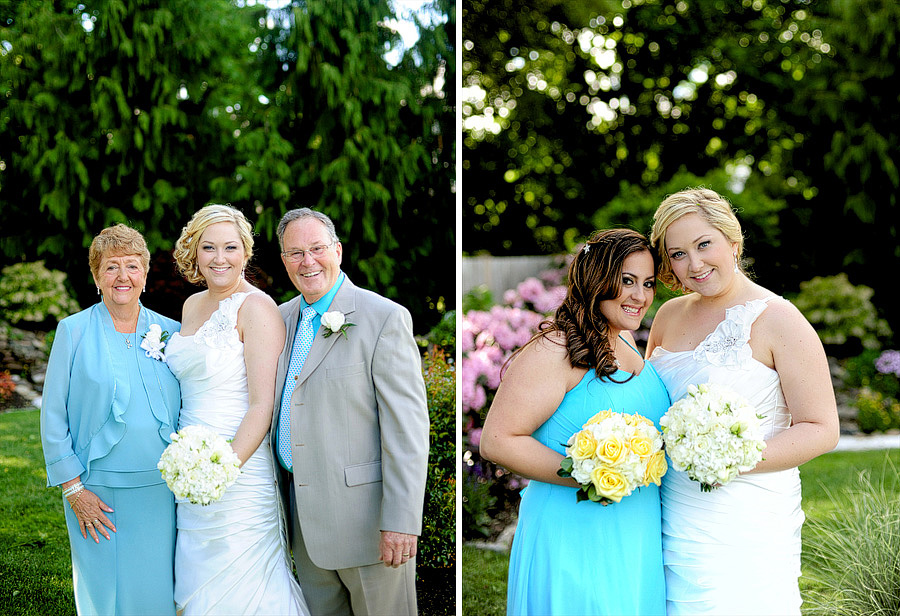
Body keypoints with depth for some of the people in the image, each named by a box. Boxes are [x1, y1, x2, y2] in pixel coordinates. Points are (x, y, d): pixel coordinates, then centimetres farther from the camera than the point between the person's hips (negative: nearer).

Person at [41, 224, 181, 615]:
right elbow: (53, 417, -1)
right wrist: (73, 489, -5)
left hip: (161, 490, 2)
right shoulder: (74, 331, -1)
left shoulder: (170, 332, 6)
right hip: (99, 494, -2)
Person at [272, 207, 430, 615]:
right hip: (303, 517, 6)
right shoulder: (281, 319, 10)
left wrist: (401, 521, -20)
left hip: (363, 515, -6)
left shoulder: (384, 318, -12)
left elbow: (408, 429, -16)